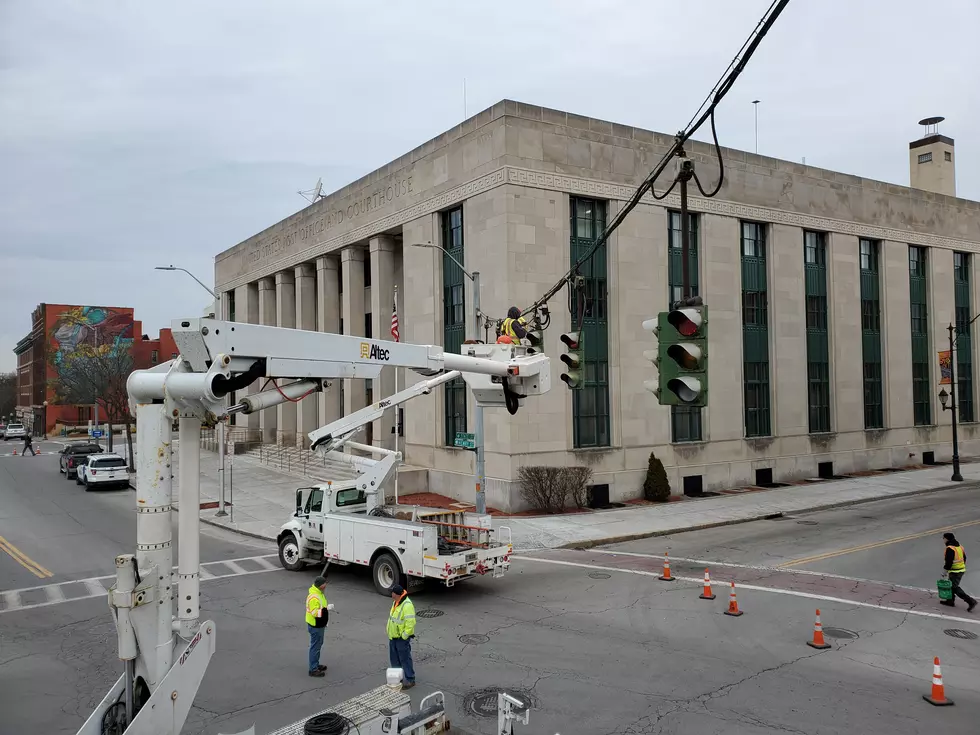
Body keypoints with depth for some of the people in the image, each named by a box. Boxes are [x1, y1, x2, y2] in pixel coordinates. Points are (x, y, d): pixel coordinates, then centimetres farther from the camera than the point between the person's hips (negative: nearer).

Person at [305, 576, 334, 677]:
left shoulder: (319, 593, 5)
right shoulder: (314, 597, -27)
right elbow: (315, 612, -30)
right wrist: (327, 609, -31)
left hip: (319, 625, 10)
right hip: (315, 626, -10)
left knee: (319, 645, 21)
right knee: (315, 647, -1)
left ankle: (316, 664, 35)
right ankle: (313, 669, 8)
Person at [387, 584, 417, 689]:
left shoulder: (407, 605, -25)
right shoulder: (395, 602, 6)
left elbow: (410, 623, -26)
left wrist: (404, 636, -20)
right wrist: (390, 633, 17)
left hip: (402, 638, -9)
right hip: (393, 637, 9)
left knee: (405, 659, 1)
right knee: (394, 659, 19)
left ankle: (410, 680, 12)